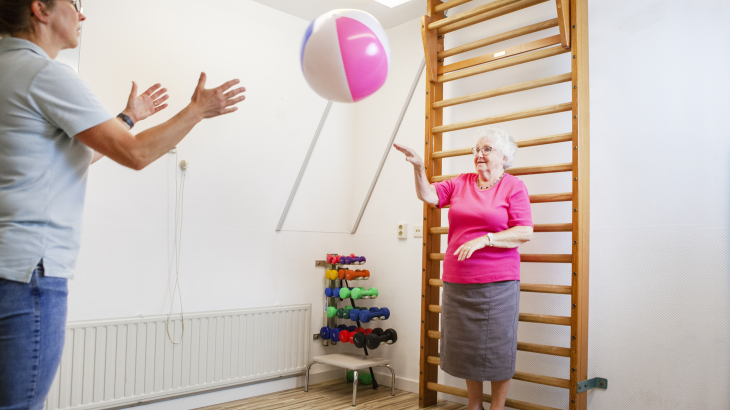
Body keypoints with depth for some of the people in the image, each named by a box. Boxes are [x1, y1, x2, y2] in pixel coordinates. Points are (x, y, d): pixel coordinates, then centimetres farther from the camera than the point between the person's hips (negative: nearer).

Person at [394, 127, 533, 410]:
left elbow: (525, 233, -9)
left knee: (497, 348, 3)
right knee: (467, 346, 13)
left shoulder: (514, 187, -2)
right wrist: (419, 167, -11)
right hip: (457, 281, 5)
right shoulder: (461, 183, 12)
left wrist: (483, 239, -18)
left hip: (496, 282, -4)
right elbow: (427, 195, 5)